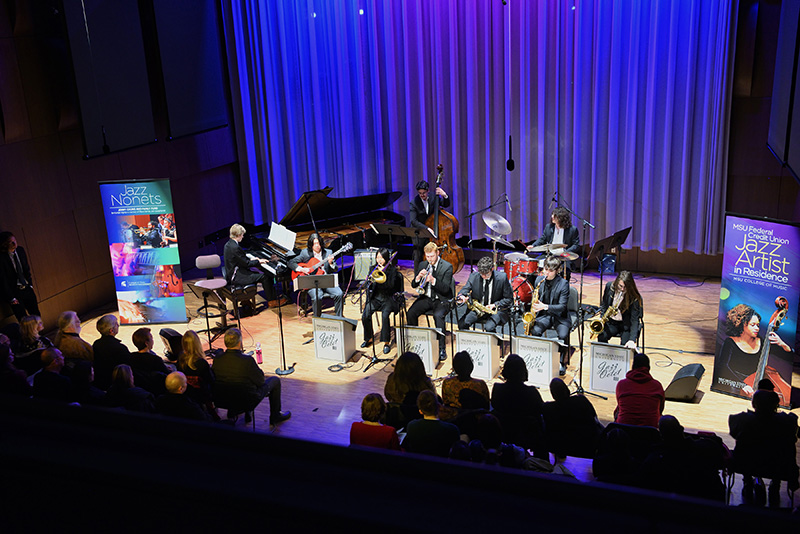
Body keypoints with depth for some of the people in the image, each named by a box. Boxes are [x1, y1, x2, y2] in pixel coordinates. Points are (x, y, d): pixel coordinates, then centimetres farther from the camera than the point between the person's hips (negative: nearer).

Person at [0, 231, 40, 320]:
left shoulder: (20, 250, -2)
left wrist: (30, 285, 8)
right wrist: (11, 298, -10)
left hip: (27, 289, 5)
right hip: (15, 292, -5)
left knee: (36, 315, 12)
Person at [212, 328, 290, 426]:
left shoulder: (217, 359, -12)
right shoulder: (247, 360, -27)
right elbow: (261, 381, -14)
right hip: (248, 402, -5)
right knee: (275, 381, 14)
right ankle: (275, 416, 26)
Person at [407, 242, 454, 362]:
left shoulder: (447, 267, -8)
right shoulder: (423, 265, 8)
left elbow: (445, 289, -16)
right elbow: (413, 285, 7)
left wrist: (433, 280, -31)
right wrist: (418, 277, -15)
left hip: (442, 299, -5)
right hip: (426, 298, 5)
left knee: (438, 315, -34)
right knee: (410, 313, -21)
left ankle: (441, 348, -24)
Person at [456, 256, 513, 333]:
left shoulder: (502, 277, -11)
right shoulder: (474, 276, -4)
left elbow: (509, 298, -4)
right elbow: (465, 289, 0)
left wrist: (495, 305, -18)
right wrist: (462, 296, -25)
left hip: (496, 310, -3)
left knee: (489, 328, -33)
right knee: (462, 323, -23)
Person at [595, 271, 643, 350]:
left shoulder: (635, 297, -19)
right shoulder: (609, 286, -7)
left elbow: (634, 320, -22)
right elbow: (603, 304, 10)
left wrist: (632, 340, -35)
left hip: (627, 325, -3)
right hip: (611, 322, 3)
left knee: (625, 345, -28)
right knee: (601, 337, -26)